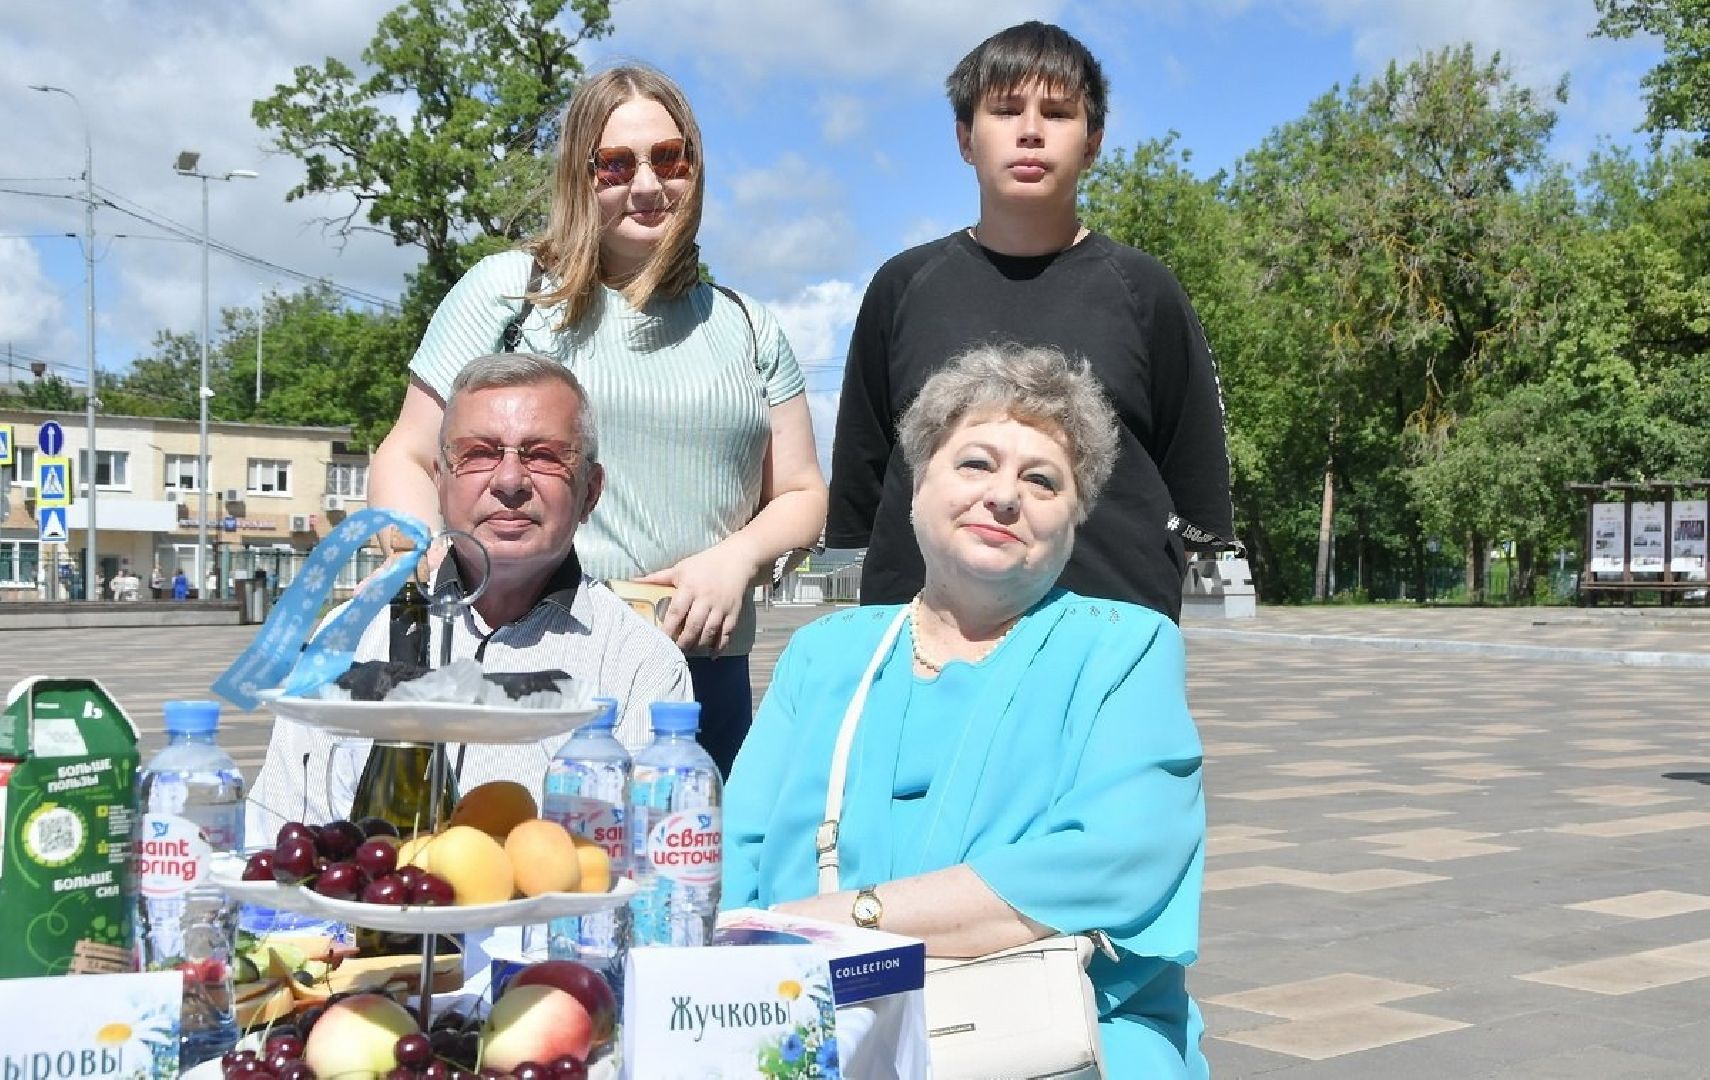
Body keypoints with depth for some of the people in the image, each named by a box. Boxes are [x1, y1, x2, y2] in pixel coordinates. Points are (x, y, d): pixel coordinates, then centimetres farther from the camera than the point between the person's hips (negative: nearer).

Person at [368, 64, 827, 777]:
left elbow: (800, 496, 16)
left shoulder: (746, 329, 15)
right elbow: (408, 460, 6)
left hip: (703, 675, 3)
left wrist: (739, 556, -6)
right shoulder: (509, 290, 6)